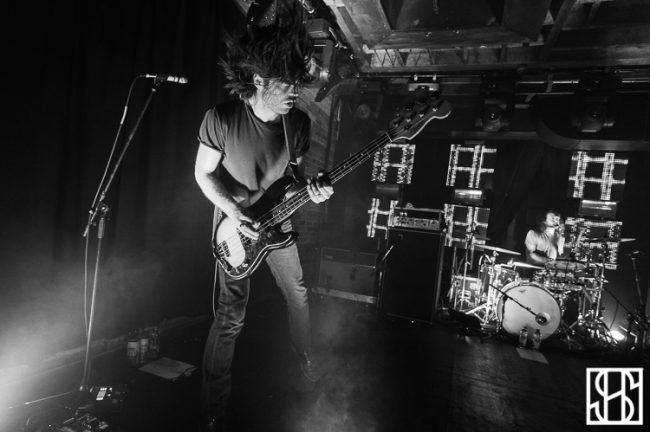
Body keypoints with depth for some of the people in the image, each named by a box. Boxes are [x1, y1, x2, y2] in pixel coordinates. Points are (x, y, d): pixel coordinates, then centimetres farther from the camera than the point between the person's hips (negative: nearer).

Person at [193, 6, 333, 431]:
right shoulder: (221, 120, -23)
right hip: (235, 222, -4)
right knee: (231, 316, -3)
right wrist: (235, 212, -22)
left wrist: (312, 187, -17)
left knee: (298, 293, 15)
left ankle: (305, 355, 46)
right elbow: (204, 174, -10)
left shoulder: (299, 121, -11)